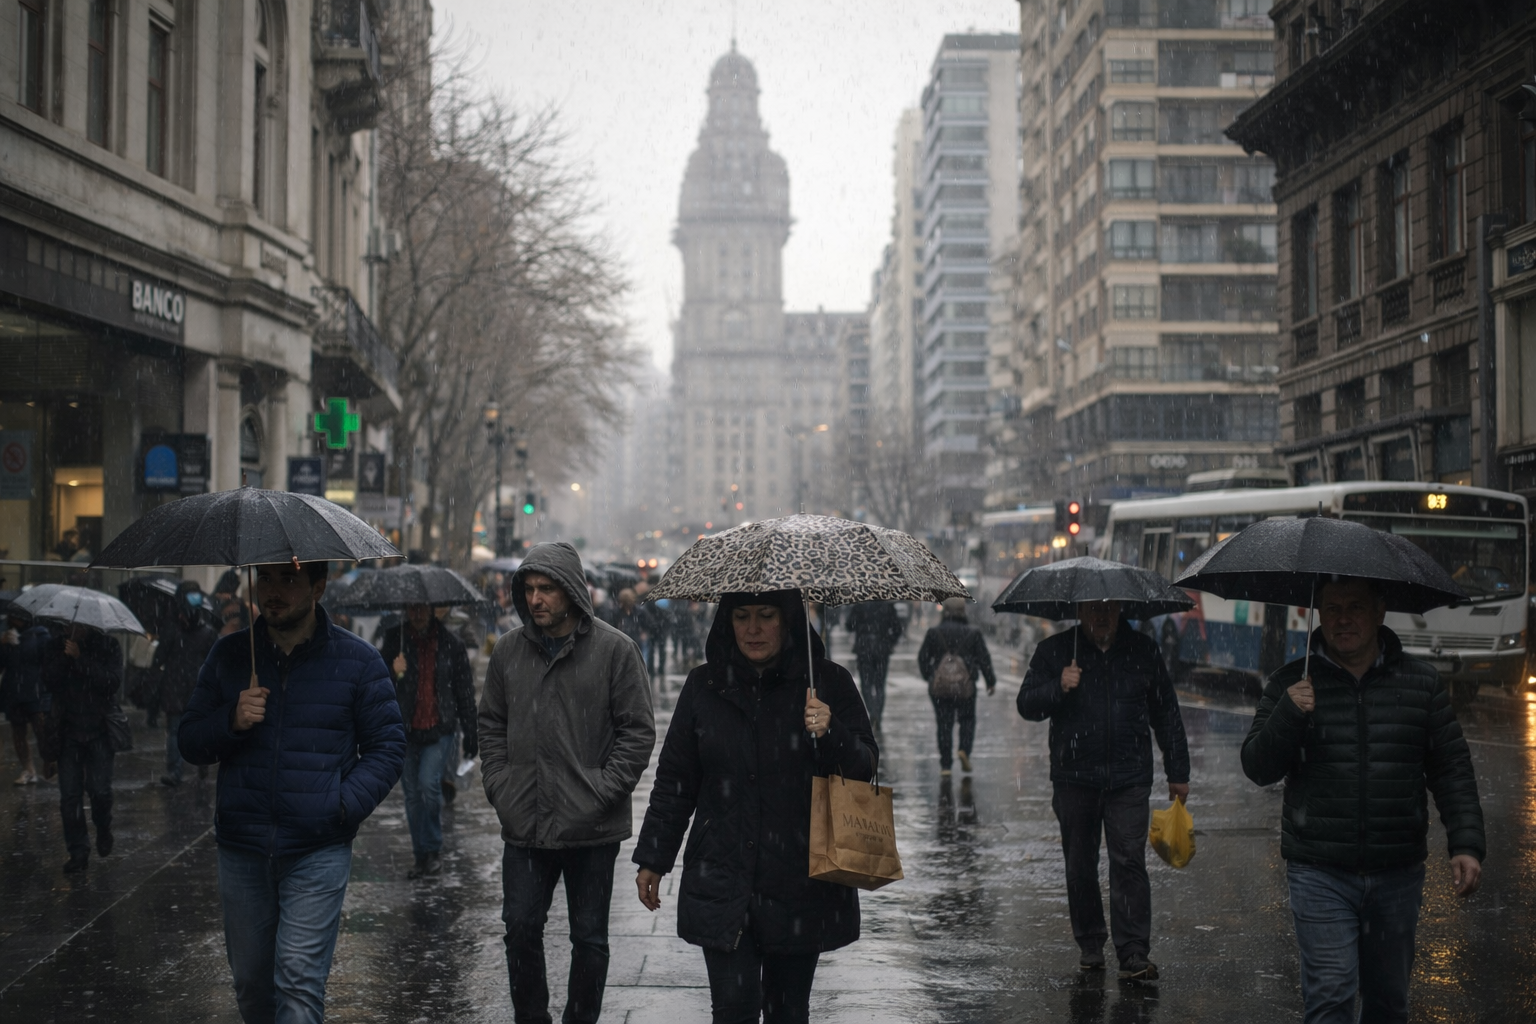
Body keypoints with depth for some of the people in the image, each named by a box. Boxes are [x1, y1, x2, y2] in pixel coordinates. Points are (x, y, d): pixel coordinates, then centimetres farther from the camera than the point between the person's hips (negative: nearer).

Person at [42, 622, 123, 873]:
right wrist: (65, 658, -22)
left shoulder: (108, 647, -5)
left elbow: (112, 682, -17)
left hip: (100, 731, -2)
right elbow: (49, 681, -10)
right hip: (68, 731, 2)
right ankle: (78, 852, 9)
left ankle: (103, 830, 23)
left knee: (100, 789, -9)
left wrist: (81, 659, -22)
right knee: (69, 795, -1)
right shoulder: (54, 648, 1)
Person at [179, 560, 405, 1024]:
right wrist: (231, 722, -11)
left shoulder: (357, 659, 1)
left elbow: (387, 747, 4)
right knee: (250, 982, 13)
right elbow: (189, 742, 10)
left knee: (299, 981, -11)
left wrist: (345, 804, -11)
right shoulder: (229, 655, 8)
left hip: (318, 851, -3)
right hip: (242, 850, 3)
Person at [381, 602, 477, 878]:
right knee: (412, 795, 7)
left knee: (428, 783, -18)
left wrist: (470, 732, 7)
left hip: (440, 729, -2)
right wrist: (394, 673, -24)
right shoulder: (394, 639, 2)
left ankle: (434, 851, -2)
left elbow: (465, 690, 7)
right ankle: (421, 856, 20)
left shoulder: (449, 642, 1)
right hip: (406, 730, 2)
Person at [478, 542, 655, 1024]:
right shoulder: (509, 650, 6)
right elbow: (491, 725, 15)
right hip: (524, 826, 3)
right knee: (521, 929, 6)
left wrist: (602, 792, -12)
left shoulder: (614, 650, -6)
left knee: (589, 937, 8)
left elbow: (638, 731, -5)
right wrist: (499, 785, 3)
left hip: (592, 828, -3)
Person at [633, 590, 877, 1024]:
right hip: (723, 883, 0)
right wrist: (653, 858, 13)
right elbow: (674, 780, 12)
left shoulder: (828, 683, 0)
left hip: (801, 885, 0)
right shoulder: (705, 686, 5)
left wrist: (831, 734, -19)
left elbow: (866, 768, 1)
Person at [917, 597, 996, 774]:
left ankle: (945, 765, 3)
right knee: (967, 719, 16)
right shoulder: (973, 633, 0)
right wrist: (991, 681, 12)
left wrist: (928, 676, 22)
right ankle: (965, 749, -9)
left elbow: (923, 658, 6)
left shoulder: (934, 633, 2)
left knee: (944, 724, 6)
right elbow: (984, 659, 1)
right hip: (965, 685, -1)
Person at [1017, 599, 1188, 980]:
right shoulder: (1054, 651, 4)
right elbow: (1026, 705, 0)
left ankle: (1134, 954, -8)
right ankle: (1090, 945, 22)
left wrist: (1177, 773, 13)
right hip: (1073, 777, 1)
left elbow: (1166, 715, 14)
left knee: (1129, 862, -8)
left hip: (1129, 778, 0)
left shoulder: (1143, 650, 8)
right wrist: (1058, 688, -19)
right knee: (1080, 866, 8)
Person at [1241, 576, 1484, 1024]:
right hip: (1319, 873, -2)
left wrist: (1466, 844, -2)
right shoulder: (1291, 685, 1)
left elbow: (1452, 769, 8)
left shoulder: (1421, 681, 6)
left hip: (1398, 875, 2)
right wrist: (1287, 715, -19)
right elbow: (1258, 768, -2)